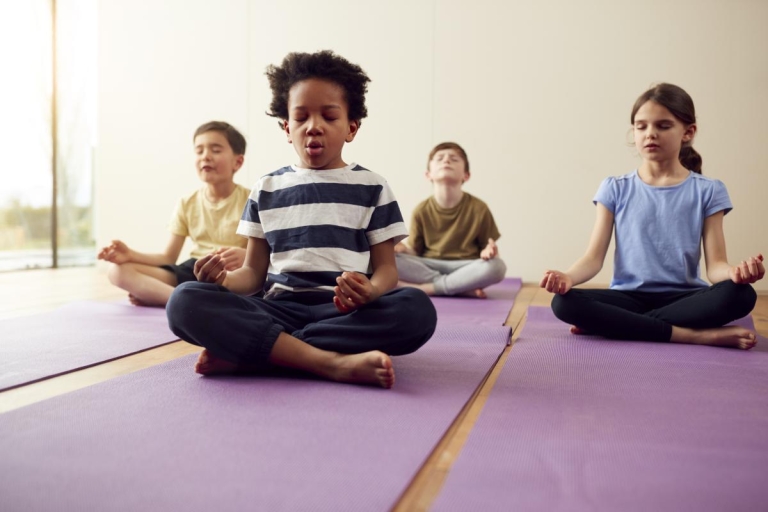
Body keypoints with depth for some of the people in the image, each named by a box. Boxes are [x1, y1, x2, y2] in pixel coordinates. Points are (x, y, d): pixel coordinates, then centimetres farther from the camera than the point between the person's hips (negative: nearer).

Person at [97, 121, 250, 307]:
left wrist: (245, 256, -34)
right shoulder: (188, 204, 9)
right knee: (118, 271, -11)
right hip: (193, 272, 4)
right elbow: (168, 258, 9)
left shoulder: (249, 201, -4)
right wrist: (131, 254, -9)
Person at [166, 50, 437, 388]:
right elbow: (255, 271, 15)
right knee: (186, 301, -24)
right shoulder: (266, 190, 15)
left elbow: (386, 267, 6)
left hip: (345, 313, 0)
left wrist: (370, 291, -19)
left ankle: (243, 353, -26)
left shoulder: (371, 187, 10)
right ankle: (332, 362, -33)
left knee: (416, 310, -33)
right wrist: (225, 279, -10)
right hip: (279, 310, 1)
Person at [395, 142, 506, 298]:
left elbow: (487, 246, 3)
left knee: (496, 266, -33)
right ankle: (463, 288, -25)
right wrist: (404, 249, -17)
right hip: (430, 266, 1)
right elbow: (415, 252, 7)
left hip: (465, 267, -1)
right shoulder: (422, 211, 1)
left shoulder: (478, 208, -2)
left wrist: (488, 252, -22)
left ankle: (425, 288, -24)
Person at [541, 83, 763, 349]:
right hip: (629, 297, 0)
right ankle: (701, 335, -25)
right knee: (564, 303, -28)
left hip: (682, 298, 0)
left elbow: (715, 265, -3)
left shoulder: (708, 191, 4)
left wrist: (735, 272, -27)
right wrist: (567, 277, -24)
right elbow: (594, 258, -1)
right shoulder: (616, 189, 5)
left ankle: (613, 323, -23)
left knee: (740, 294, -31)